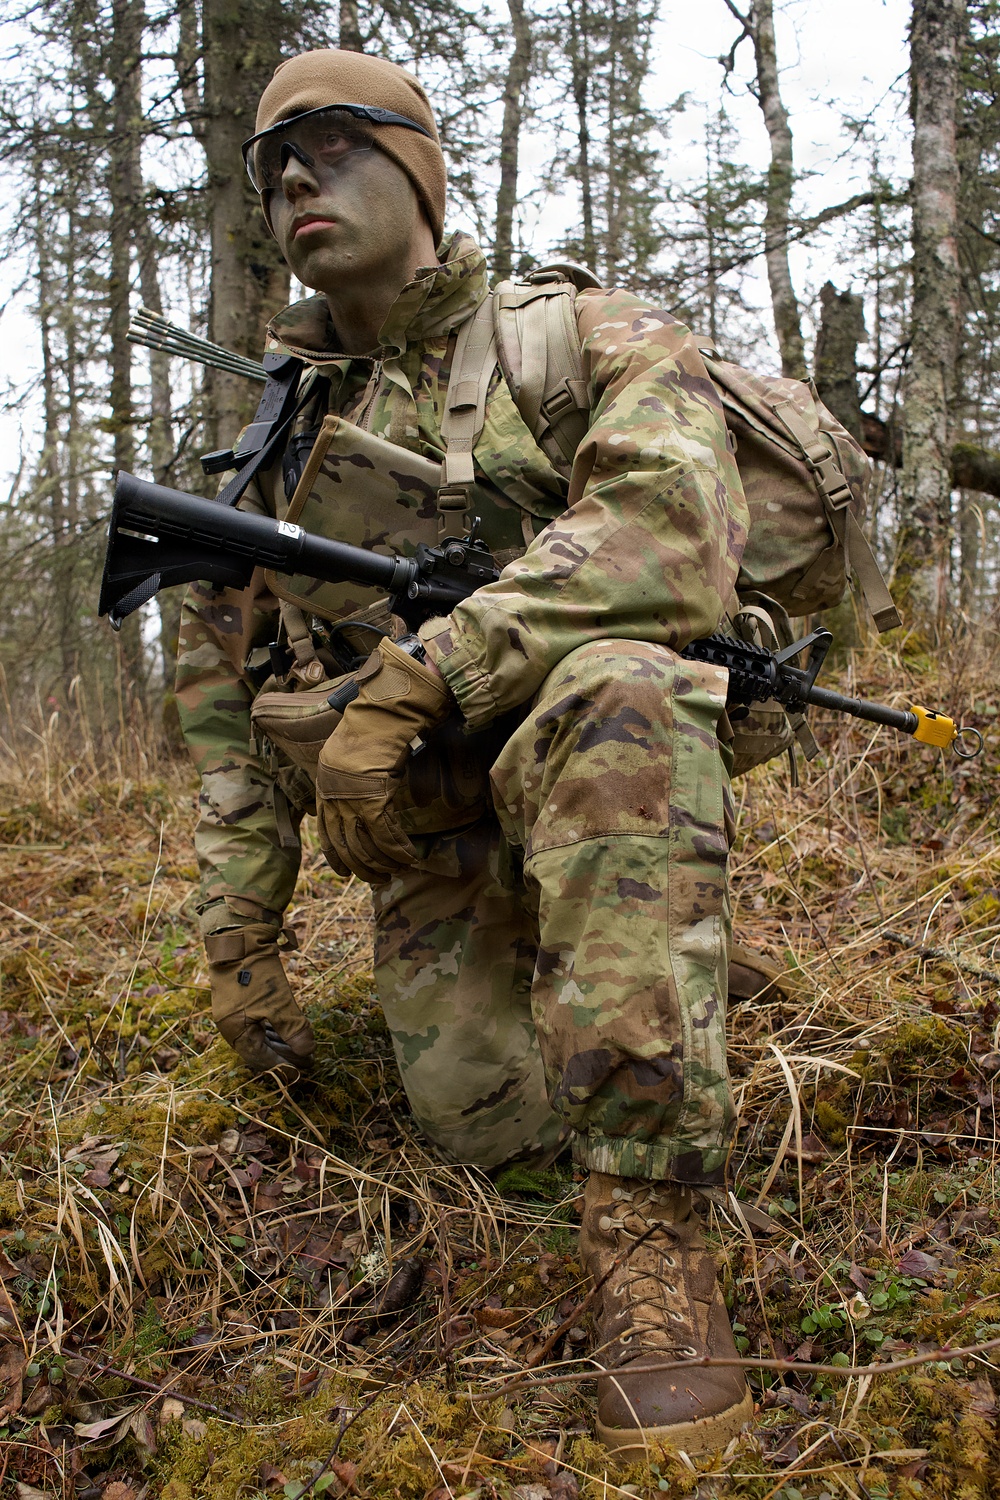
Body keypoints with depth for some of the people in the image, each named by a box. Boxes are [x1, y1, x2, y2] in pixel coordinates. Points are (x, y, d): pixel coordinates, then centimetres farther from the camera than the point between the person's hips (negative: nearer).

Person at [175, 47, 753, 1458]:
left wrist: (415, 673, -29)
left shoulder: (589, 334, -3)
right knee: (490, 1122, -14)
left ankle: (651, 1217, -32)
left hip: (610, 799, -4)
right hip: (426, 840, 4)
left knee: (618, 686, -37)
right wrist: (238, 929, 7)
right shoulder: (283, 431, 11)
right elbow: (225, 691, 13)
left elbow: (675, 528, -25)